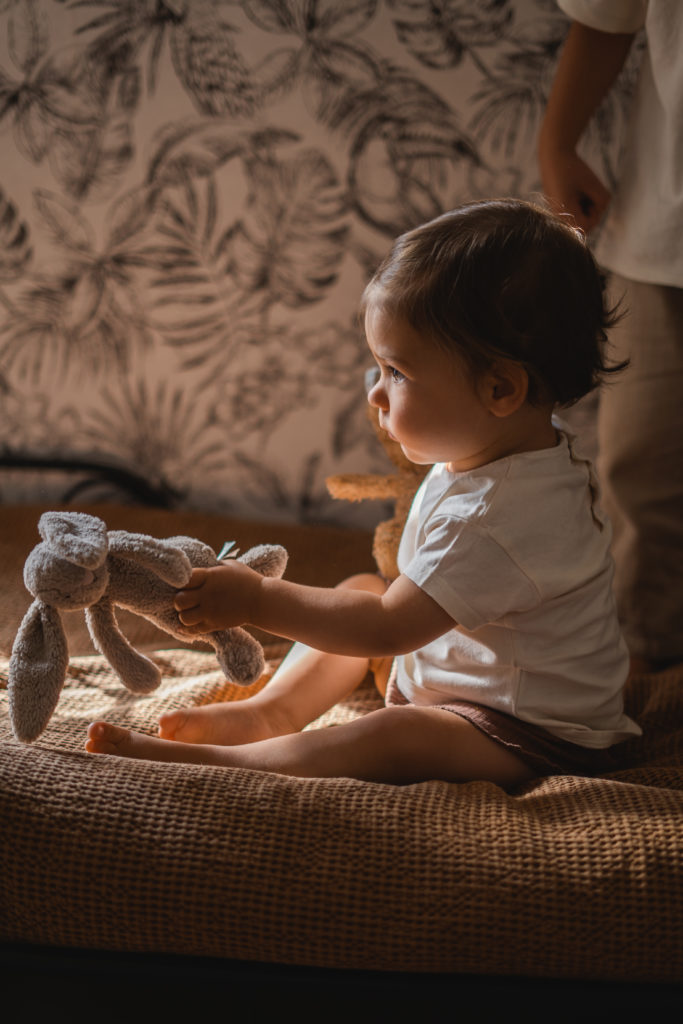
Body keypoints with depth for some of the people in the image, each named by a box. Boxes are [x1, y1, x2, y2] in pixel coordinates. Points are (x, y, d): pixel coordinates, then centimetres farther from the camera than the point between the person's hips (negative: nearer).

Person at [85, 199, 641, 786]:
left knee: (400, 737, -35)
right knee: (361, 589, 13)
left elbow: (389, 628, -29)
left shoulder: (502, 517, -32)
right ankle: (273, 711, 4)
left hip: (536, 737, -10)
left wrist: (258, 599, -25)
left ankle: (199, 761, -31)